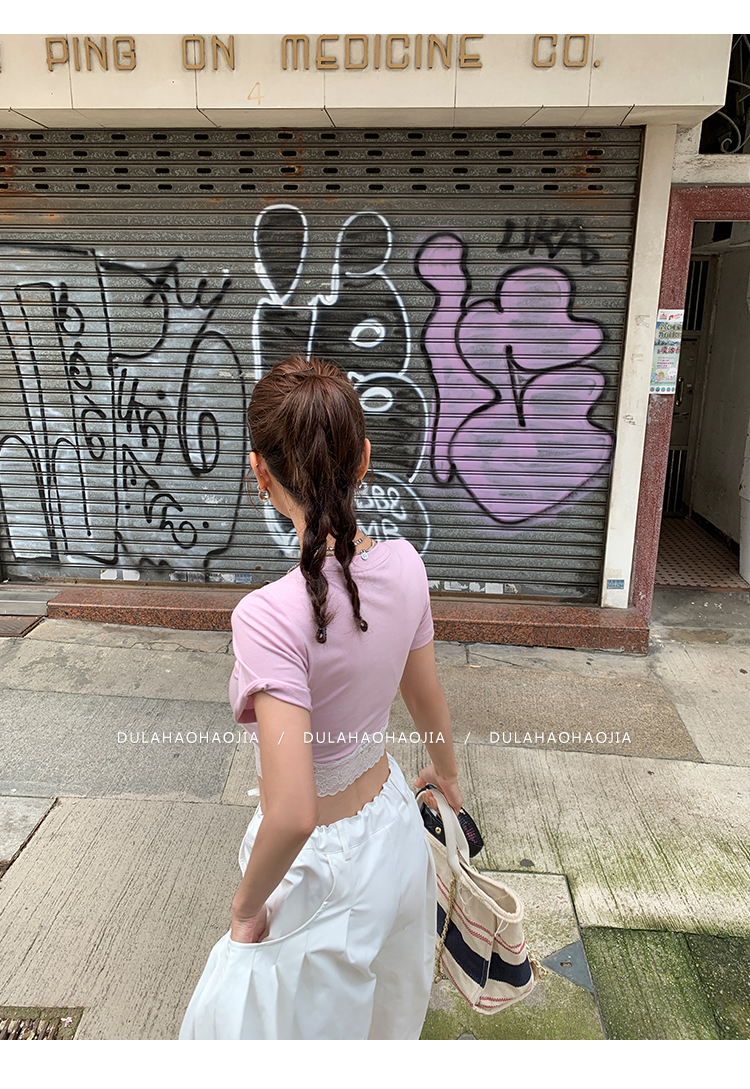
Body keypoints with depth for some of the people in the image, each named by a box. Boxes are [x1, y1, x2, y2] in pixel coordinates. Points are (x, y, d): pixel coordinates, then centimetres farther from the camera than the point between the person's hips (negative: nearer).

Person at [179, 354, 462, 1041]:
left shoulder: (272, 615, -35)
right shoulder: (403, 565, -15)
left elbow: (293, 813, -35)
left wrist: (247, 905, -14)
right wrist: (445, 771, 21)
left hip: (326, 866, -5)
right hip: (394, 826, 6)